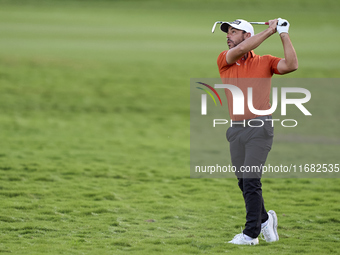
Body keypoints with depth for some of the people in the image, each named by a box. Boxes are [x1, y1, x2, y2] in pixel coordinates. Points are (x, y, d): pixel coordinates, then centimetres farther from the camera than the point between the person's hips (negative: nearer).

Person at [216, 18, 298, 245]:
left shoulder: (265, 62, 4)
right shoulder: (224, 60, 9)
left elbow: (291, 65, -12)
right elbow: (240, 50, -11)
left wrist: (284, 34, -9)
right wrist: (269, 31, -6)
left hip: (259, 128, -4)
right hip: (236, 130, 4)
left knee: (251, 180, -12)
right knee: (244, 182, 10)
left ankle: (251, 233, -8)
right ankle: (264, 219, 31)